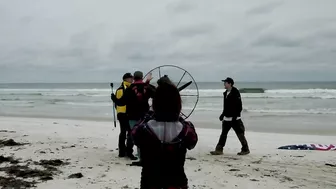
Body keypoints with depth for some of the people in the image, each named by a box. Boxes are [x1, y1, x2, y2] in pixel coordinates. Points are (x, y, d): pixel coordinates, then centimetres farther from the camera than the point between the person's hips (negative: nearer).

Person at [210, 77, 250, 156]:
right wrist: (223, 114, 21)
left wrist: (235, 116, -22)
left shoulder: (235, 92, -14)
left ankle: (245, 150, 15)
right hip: (227, 118, 8)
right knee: (223, 134, 8)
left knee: (240, 134, 2)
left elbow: (239, 106, -18)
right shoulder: (226, 93, 12)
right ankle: (219, 150, 11)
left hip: (235, 118, -8)